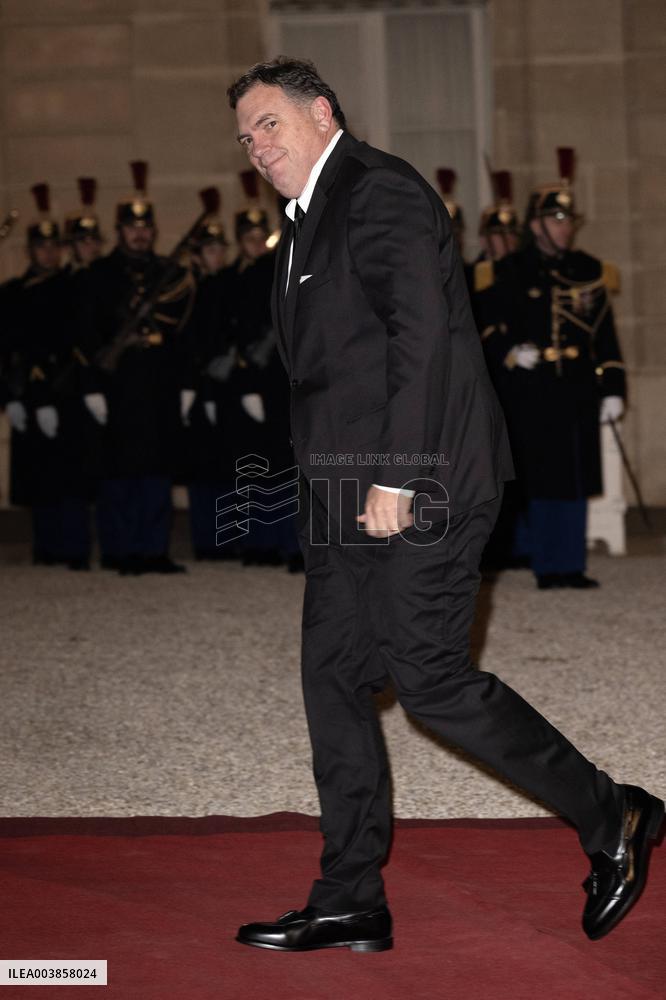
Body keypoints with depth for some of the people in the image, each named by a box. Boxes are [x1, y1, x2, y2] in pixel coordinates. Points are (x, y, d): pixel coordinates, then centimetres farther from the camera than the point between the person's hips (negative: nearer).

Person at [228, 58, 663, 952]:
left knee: (429, 678, -9)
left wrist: (394, 477, -23)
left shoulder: (380, 191, -10)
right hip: (347, 497, 10)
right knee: (335, 679, 7)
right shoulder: (310, 219, 21)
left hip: (418, 487, -10)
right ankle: (351, 903, 12)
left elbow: (424, 333, -19)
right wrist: (357, 480, 14)